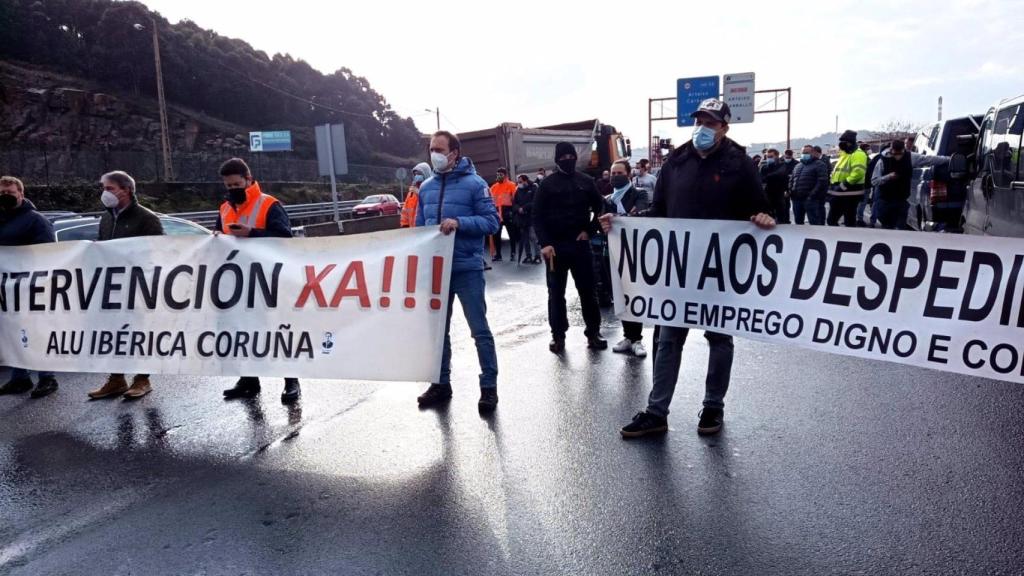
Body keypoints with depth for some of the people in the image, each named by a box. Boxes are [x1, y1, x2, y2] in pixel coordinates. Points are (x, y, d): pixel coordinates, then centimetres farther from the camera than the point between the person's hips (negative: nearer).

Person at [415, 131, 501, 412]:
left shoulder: (474, 183, -6)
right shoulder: (426, 187, 10)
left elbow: (492, 221, -10)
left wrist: (459, 223, -23)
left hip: (467, 269, -5)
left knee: (479, 330, 1)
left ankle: (489, 386, 10)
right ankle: (441, 383, 27)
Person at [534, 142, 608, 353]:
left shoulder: (586, 181, 7)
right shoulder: (547, 184, 0)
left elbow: (599, 208, 14)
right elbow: (537, 216, -3)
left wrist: (590, 231, 0)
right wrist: (544, 243, -13)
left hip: (580, 243, 2)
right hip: (555, 245, -1)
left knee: (587, 290, 5)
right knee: (556, 292, 4)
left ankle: (593, 332, 15)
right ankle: (558, 335, 12)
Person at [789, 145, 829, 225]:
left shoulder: (819, 165, -1)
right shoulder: (798, 166, 22)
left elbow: (822, 182, -12)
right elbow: (791, 180, 26)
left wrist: (812, 195, -19)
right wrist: (791, 192, 8)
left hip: (811, 200, -7)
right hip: (797, 199, 7)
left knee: (815, 224, -8)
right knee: (798, 222, 15)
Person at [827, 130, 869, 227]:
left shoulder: (858, 154, -10)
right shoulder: (844, 155, 21)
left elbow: (858, 172, -24)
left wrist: (844, 185, -23)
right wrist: (833, 186, 14)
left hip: (850, 194, -10)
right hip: (839, 194, 10)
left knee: (849, 222, -2)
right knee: (831, 220, 11)